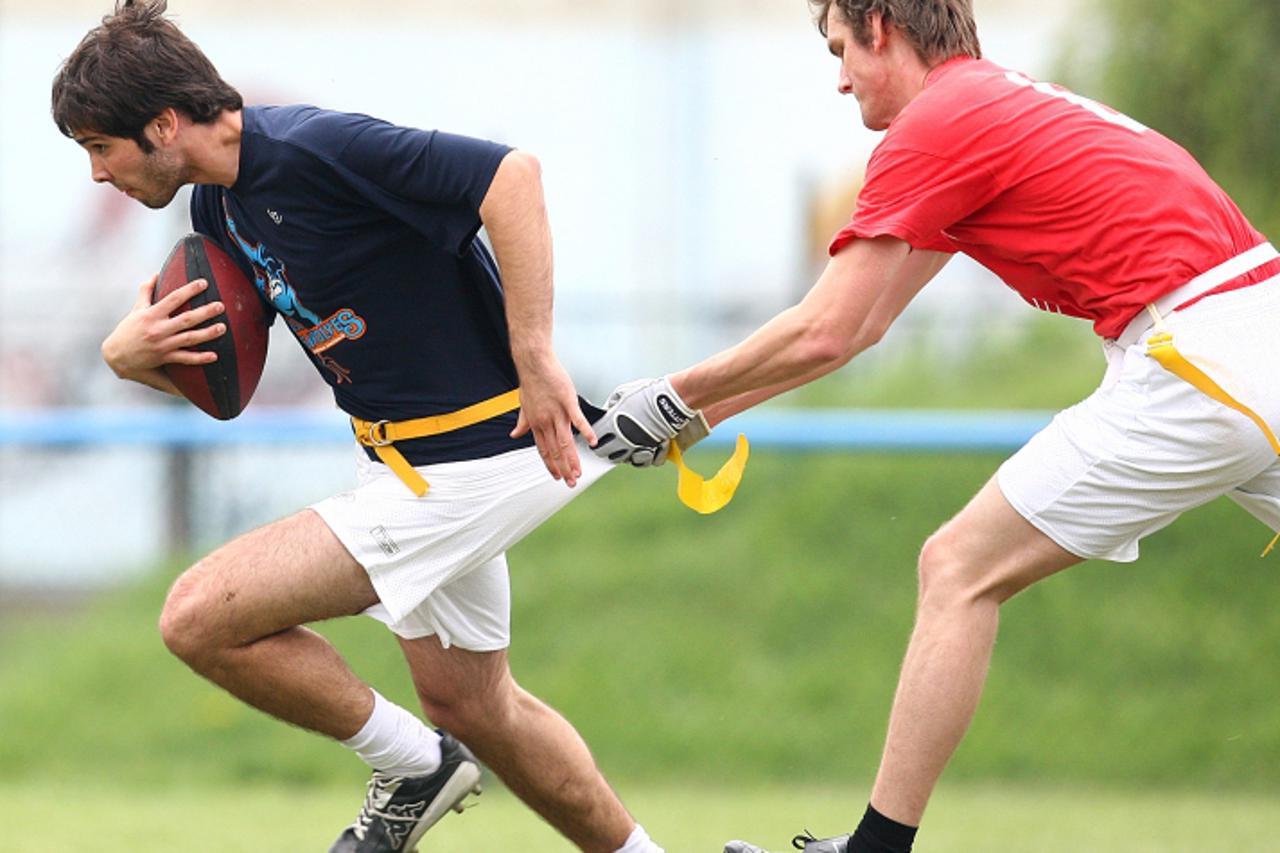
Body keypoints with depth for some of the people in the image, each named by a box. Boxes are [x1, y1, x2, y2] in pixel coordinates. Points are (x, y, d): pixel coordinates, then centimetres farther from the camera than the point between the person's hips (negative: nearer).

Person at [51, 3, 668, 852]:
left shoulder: (314, 150, -24)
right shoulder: (219, 205, 5)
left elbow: (512, 175, -31)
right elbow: (210, 370, 17)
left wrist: (535, 358, -33)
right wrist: (129, 353, -6)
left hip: (467, 456, -10)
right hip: (403, 456, 10)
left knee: (201, 618, -14)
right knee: (469, 707, 24)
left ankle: (417, 768, 4)